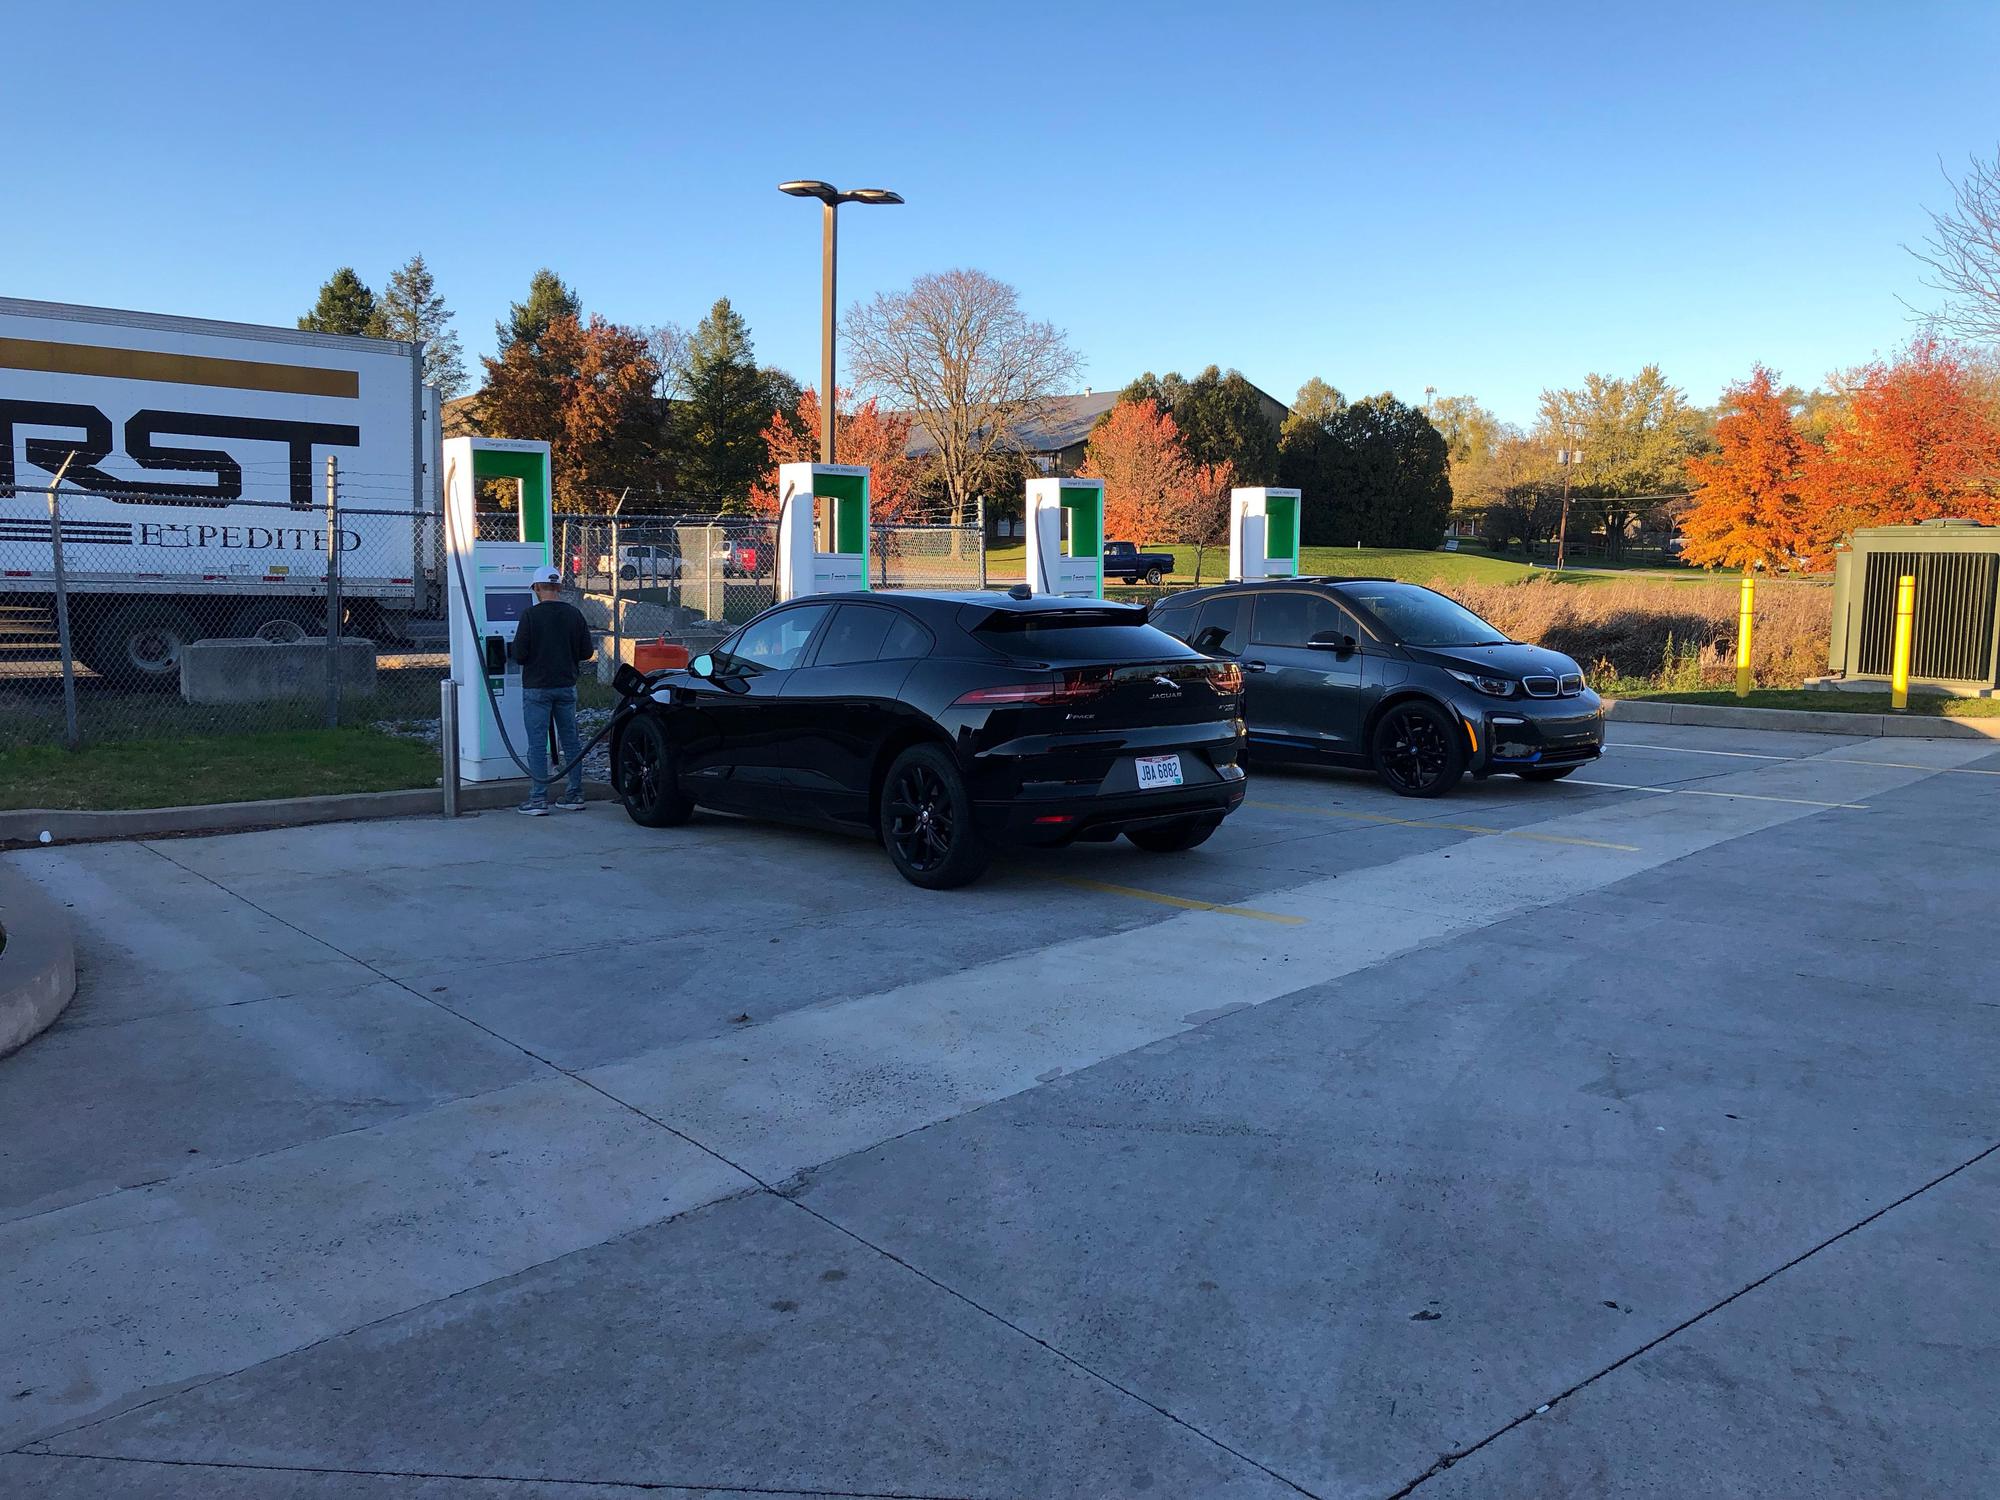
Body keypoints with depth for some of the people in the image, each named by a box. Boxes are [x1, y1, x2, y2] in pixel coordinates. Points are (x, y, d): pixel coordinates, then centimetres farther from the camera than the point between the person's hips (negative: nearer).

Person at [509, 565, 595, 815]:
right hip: (566, 686, 4)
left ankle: (539, 799, 0)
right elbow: (587, 652, 4)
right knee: (570, 740, 12)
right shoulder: (574, 614, 1)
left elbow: (519, 654, -12)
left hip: (537, 688, -4)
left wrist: (512, 650, 11)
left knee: (537, 743, 0)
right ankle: (575, 795, 15)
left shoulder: (530, 614, -11)